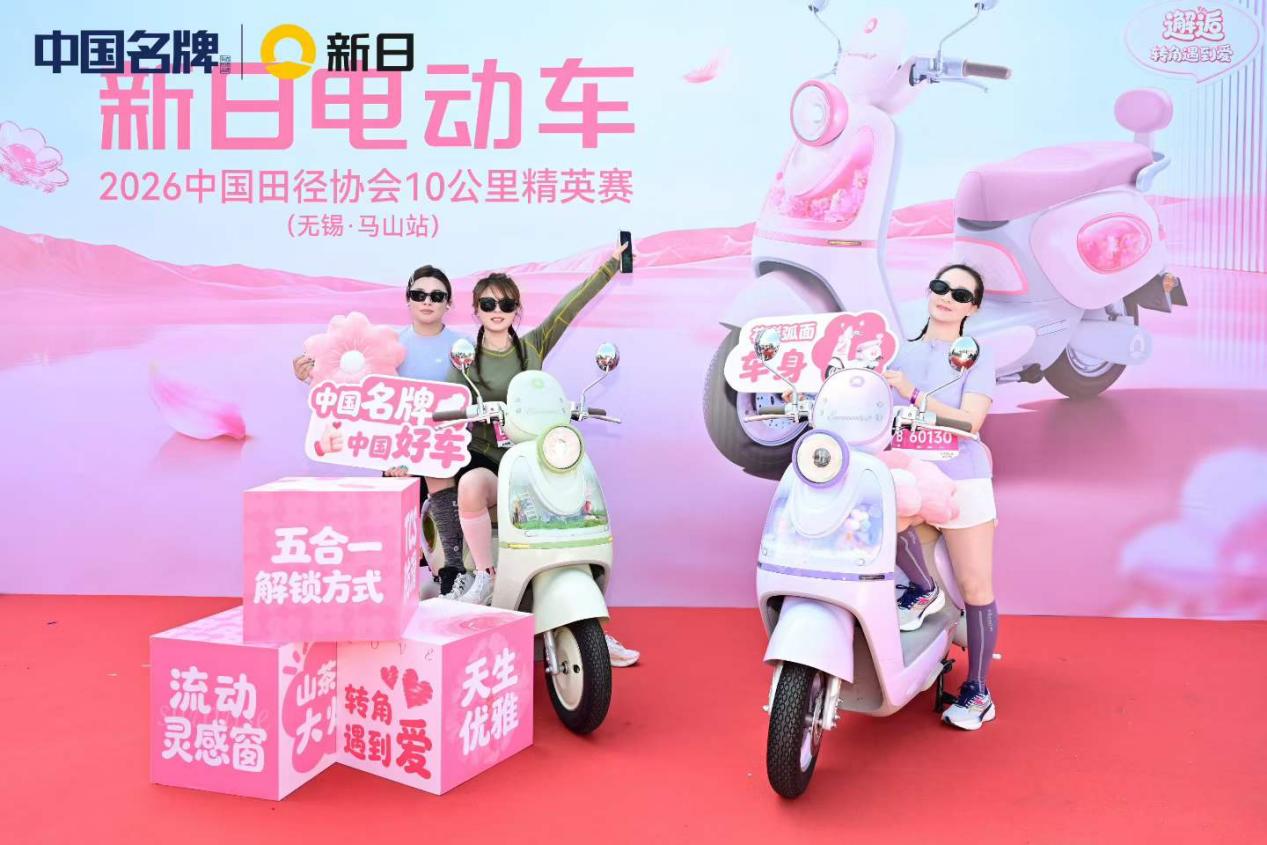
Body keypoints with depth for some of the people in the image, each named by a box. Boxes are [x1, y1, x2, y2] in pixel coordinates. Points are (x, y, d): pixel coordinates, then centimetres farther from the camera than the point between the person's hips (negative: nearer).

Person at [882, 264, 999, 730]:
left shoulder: (977, 356, -1)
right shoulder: (899, 350, 10)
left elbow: (970, 422, -14)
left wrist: (912, 394, -22)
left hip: (961, 478, -2)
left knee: (975, 589, 2)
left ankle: (977, 691, 19)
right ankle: (922, 588, -3)